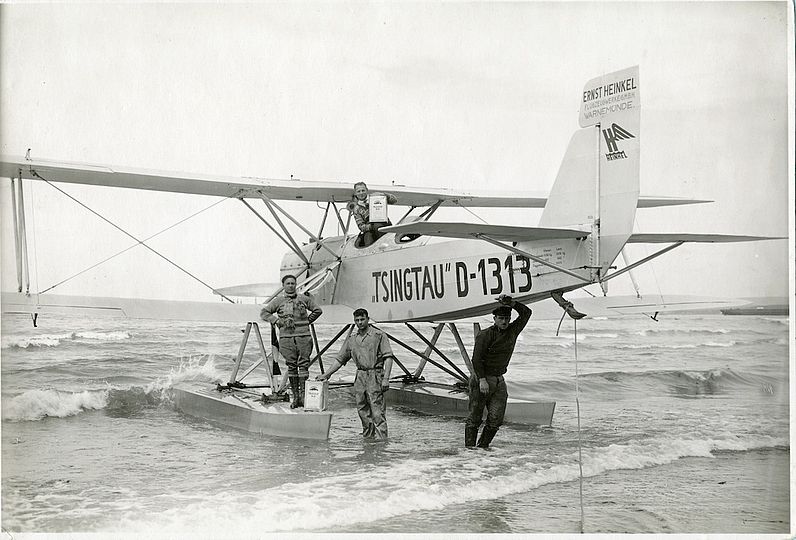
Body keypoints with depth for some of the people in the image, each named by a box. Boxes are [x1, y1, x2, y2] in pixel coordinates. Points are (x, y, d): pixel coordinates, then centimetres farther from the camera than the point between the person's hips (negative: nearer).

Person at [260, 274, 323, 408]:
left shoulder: (304, 299, 10)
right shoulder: (278, 301, 7)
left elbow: (318, 310, 21)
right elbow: (263, 313, 9)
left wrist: (308, 321, 9)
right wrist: (277, 321, -2)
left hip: (303, 336, 0)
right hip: (286, 337, 0)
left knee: (303, 364, -6)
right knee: (291, 366, 1)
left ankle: (302, 393, -2)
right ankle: (295, 396, 6)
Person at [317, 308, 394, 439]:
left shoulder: (379, 335, -3)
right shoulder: (351, 338, 13)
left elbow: (388, 357, -8)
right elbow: (340, 359, 18)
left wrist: (386, 378, -17)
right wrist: (326, 375, 12)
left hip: (375, 375, -6)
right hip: (360, 375, 6)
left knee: (377, 410, -9)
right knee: (362, 410, 8)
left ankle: (381, 437, -8)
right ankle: (368, 437, 17)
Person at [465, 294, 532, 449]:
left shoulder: (512, 331, 8)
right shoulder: (485, 335, -10)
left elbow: (526, 313, 9)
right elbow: (476, 359, -13)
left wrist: (511, 303, -4)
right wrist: (482, 380, -20)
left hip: (499, 381, 5)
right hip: (481, 379, -5)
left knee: (496, 418, -2)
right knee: (475, 417, -2)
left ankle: (483, 446, 9)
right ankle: (469, 446, 5)